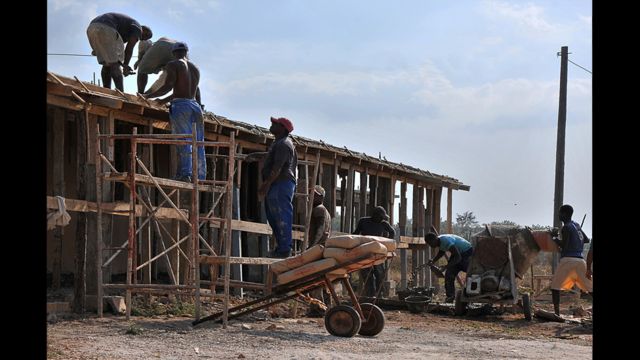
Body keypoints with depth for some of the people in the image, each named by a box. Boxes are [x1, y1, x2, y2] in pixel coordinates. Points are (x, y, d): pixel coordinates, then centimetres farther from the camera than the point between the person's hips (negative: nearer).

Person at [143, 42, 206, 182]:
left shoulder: (173, 65, 2)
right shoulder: (195, 68, 22)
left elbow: (168, 86, -11)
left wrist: (149, 96, -3)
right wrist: (163, 101, 31)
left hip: (180, 105, -5)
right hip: (195, 105, 6)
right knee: (198, 143, 5)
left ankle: (184, 174, -22)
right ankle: (200, 177, 3)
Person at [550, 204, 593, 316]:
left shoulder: (566, 228, -5)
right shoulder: (576, 225, 17)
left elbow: (563, 245, -13)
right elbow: (586, 240, 27)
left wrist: (555, 238, 2)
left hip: (568, 259, -7)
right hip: (580, 260, 7)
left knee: (555, 285, 0)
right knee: (589, 287, 5)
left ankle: (557, 312, -9)